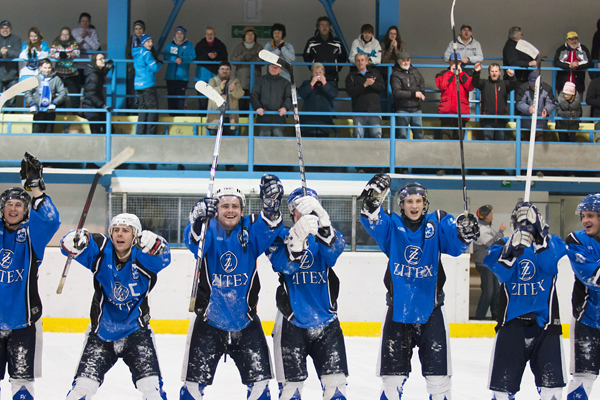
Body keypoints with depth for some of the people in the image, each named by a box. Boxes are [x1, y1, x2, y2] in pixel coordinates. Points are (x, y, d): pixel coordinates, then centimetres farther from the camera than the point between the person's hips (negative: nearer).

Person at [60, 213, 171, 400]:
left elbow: (163, 258, -32)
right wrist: (74, 241, -42)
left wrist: (154, 245, -56)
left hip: (136, 331, -1)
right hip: (101, 333, 1)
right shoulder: (101, 250, -7)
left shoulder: (141, 255, -12)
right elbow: (68, 246, -17)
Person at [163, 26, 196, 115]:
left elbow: (192, 56, -3)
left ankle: (180, 114, -6)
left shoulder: (188, 45, 7)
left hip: (183, 76, -2)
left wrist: (182, 59, -19)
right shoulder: (170, 44, 12)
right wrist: (175, 59, -17)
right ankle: (172, 115, 6)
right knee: (171, 96, 0)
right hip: (171, 76, 2)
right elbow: (165, 56, 0)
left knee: (181, 96, -10)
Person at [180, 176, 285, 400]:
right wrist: (198, 219, -53)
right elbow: (193, 241, -30)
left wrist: (271, 204, -46)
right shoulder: (208, 230, -8)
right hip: (209, 321, -2)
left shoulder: (250, 230, -3)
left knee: (259, 379, 4)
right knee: (195, 381, -1)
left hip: (246, 323, 2)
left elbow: (269, 228, -24)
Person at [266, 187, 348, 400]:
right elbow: (284, 264, -18)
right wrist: (298, 235, -35)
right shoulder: (280, 237, 2)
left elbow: (334, 250, -19)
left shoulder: (325, 235, 5)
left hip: (326, 321, 1)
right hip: (291, 323, -1)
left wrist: (321, 219, -37)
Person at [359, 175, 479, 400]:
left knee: (437, 372, 3)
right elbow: (373, 223, -20)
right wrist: (373, 200, -40)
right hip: (398, 307, 1)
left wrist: (465, 233, -39)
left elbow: (455, 243, -16)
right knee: (393, 373, 8)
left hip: (431, 308, 0)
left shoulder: (437, 224, -1)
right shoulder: (392, 226, 0)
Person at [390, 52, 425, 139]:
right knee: (402, 135, -6)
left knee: (418, 134, 7)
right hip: (402, 110, -5)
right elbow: (396, 92, -17)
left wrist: (422, 93, 12)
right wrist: (414, 94, -16)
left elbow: (422, 81, 32)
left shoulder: (415, 71, 12)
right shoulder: (395, 75, -7)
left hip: (416, 109, 5)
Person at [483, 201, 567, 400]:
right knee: (504, 380, 1)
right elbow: (502, 273, -13)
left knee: (551, 380, -6)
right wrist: (512, 249, -28)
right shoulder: (503, 245, 4)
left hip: (544, 319, -1)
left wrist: (540, 239, -27)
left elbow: (551, 265, -17)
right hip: (511, 319, 1)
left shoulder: (552, 242, 3)